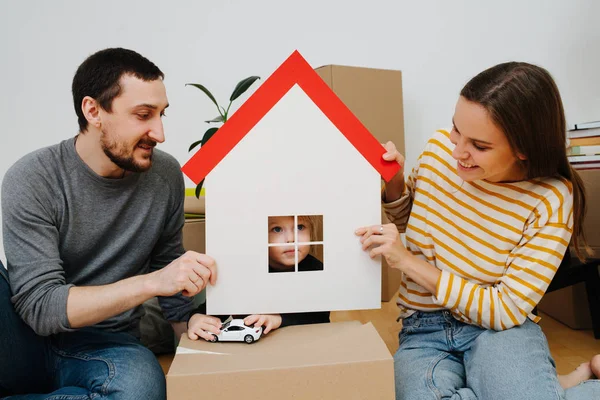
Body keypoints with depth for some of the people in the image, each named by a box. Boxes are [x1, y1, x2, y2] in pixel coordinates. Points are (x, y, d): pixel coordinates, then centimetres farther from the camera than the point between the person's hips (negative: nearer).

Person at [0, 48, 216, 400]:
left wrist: (188, 322, -2)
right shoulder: (32, 181, -14)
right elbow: (39, 306, -19)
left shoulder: (166, 175, -5)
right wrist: (151, 282, -31)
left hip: (104, 348, 3)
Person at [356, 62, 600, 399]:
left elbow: (508, 310, -14)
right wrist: (394, 183, -12)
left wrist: (410, 263, -22)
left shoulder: (552, 201, -15)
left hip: (499, 329, -3)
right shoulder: (439, 147, -7)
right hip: (425, 331, 4)